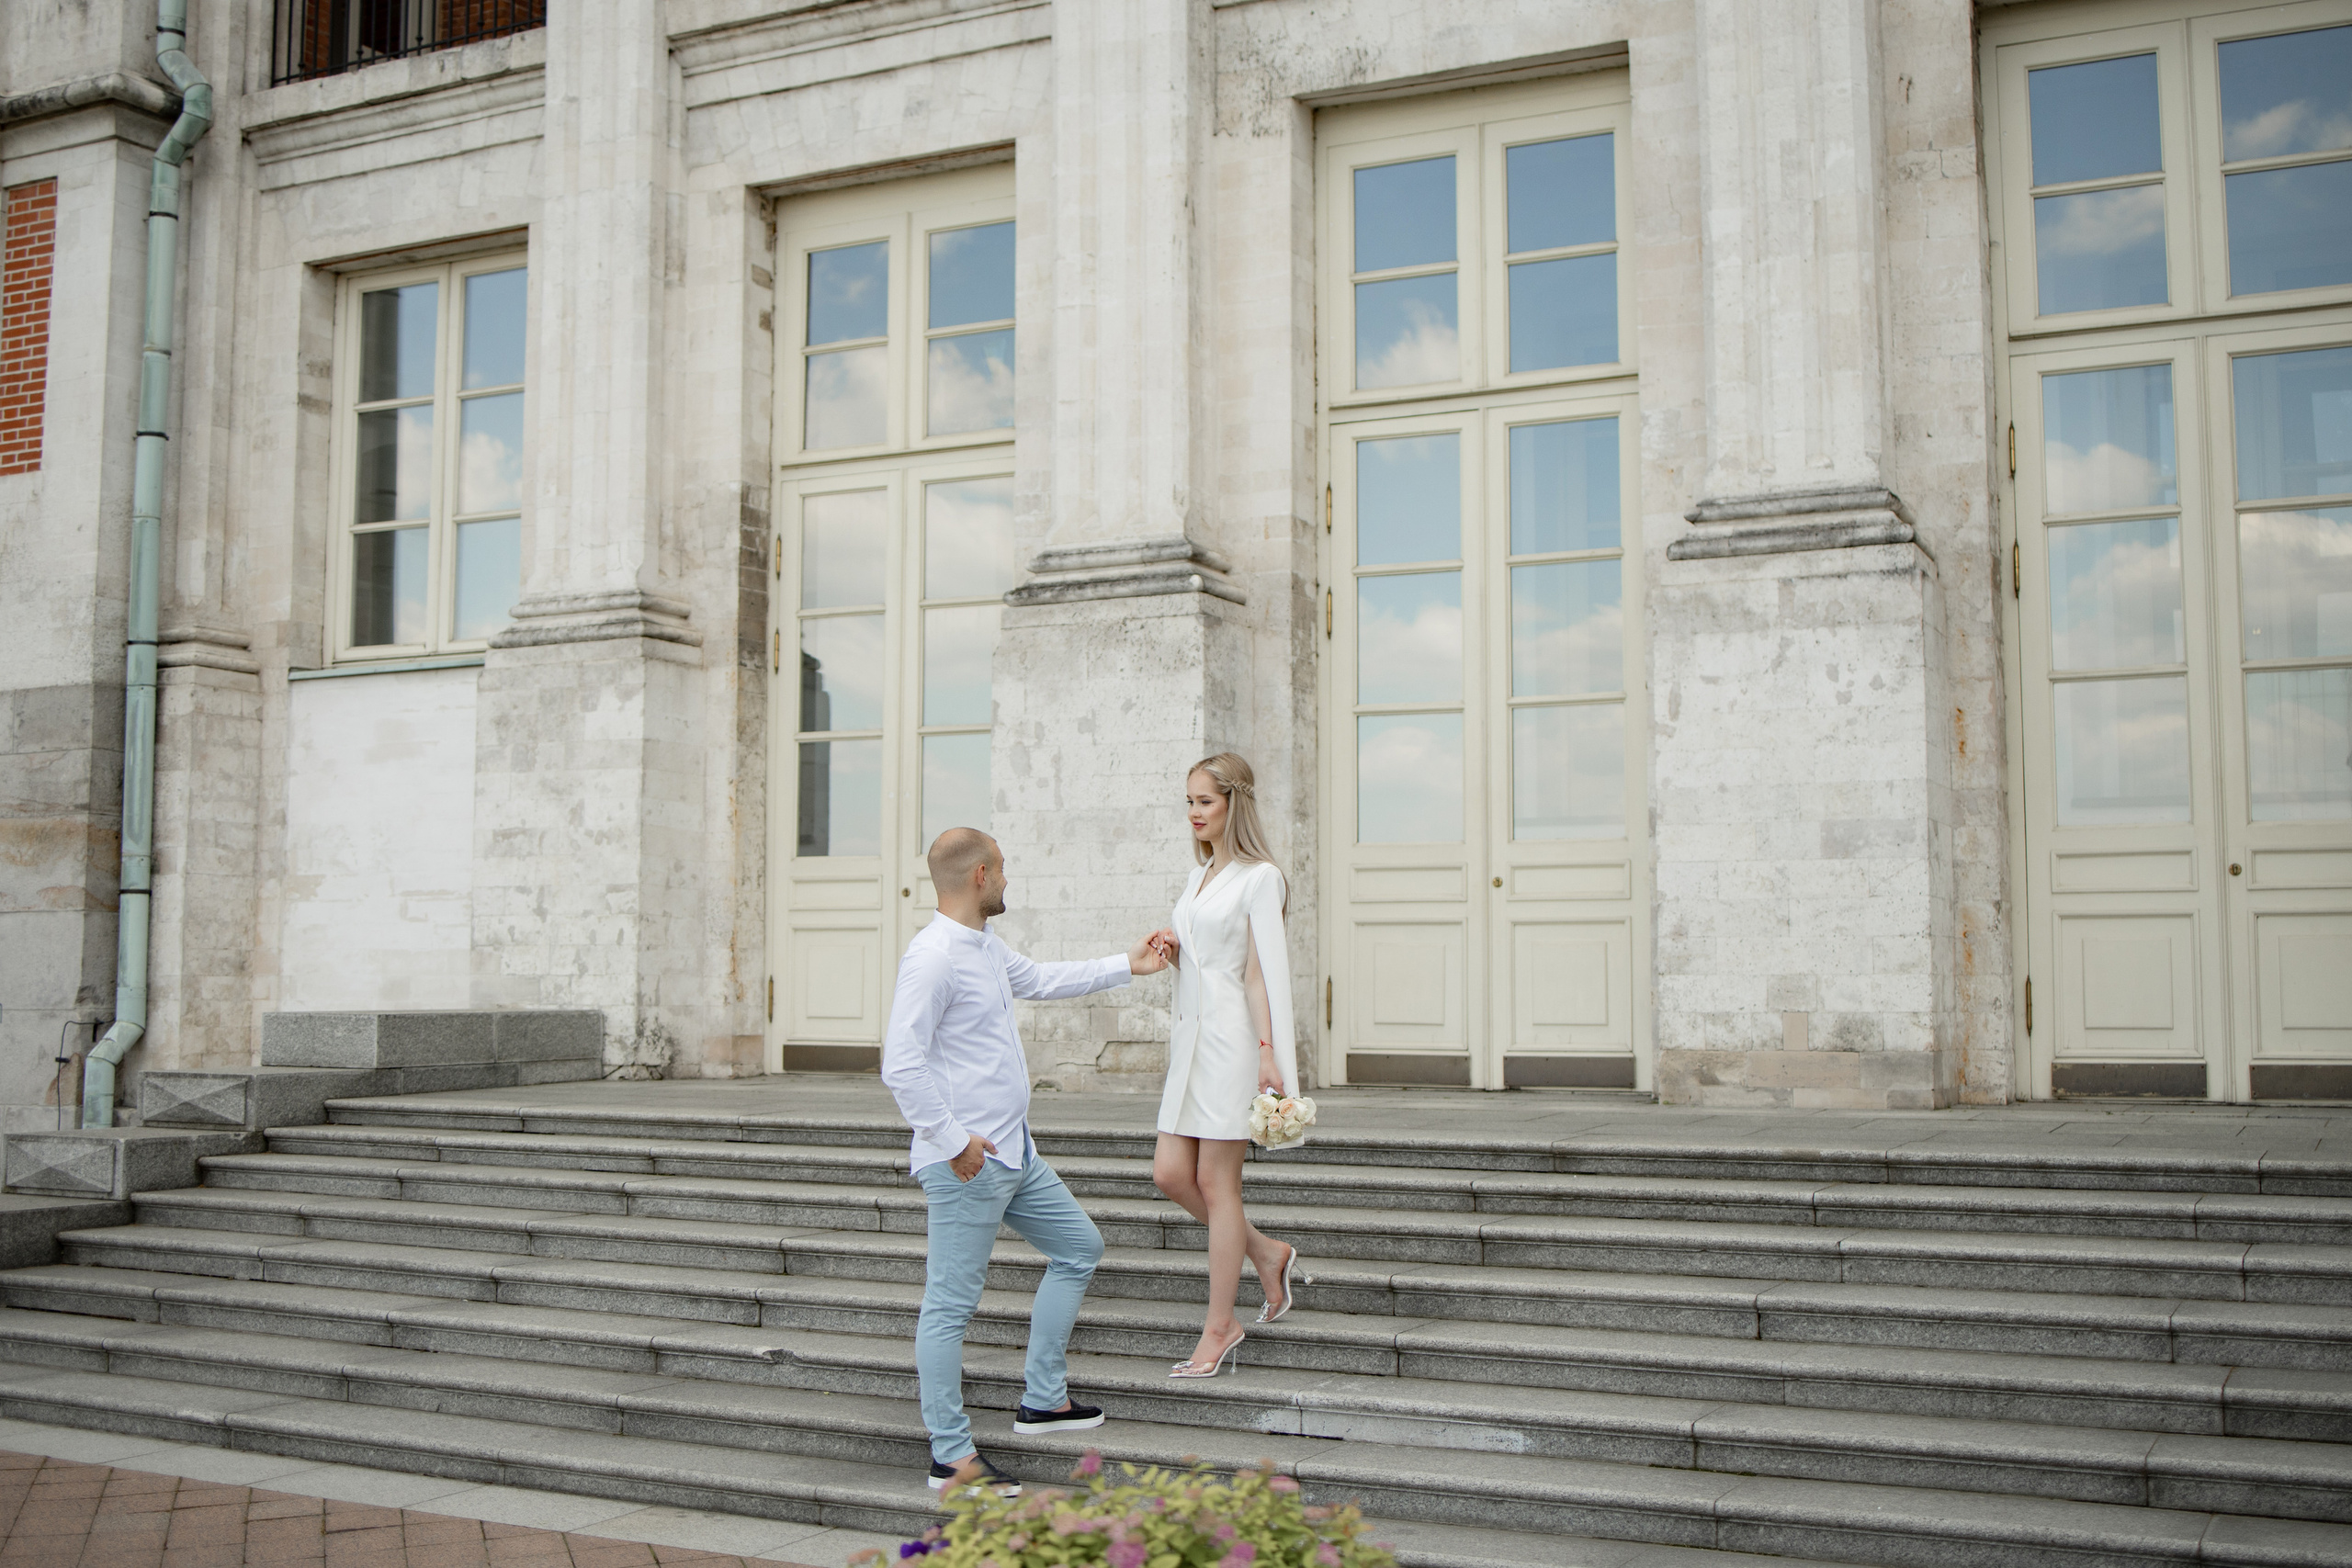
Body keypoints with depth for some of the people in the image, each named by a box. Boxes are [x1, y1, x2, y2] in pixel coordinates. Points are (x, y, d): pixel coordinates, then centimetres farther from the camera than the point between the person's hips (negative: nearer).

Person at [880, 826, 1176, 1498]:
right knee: (951, 1304, -2)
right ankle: (951, 1457, 6)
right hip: (966, 1164, -11)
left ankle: (1043, 1399, 25)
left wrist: (1126, 966, 35)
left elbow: (1042, 980, 32)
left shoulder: (987, 948, 13)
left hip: (1014, 1153, 11)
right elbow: (901, 1065, -24)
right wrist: (951, 1140, -21)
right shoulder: (932, 957, -18)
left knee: (1079, 1246, 18)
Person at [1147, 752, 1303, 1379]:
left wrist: (1268, 1054, -17)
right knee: (1170, 1173, 4)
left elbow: (1263, 971, -12)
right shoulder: (1200, 873, 16)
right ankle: (1266, 1254, 24)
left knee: (1215, 1182, -4)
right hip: (1192, 1038, 8)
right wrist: (1172, 949, 3)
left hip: (1230, 1038, -8)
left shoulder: (1259, 878, -8)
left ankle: (1219, 1328, 5)